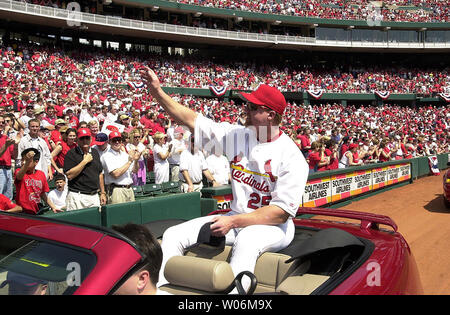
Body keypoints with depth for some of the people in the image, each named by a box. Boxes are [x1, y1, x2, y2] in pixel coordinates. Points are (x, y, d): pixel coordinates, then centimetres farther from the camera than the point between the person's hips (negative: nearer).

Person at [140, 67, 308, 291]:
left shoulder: (292, 157, -15)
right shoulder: (237, 135, 2)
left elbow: (281, 212, -19)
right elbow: (191, 120, 4)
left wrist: (233, 222, -23)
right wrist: (158, 92, -3)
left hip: (272, 225, -6)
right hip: (235, 219, 6)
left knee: (246, 241, -41)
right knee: (174, 235, -8)